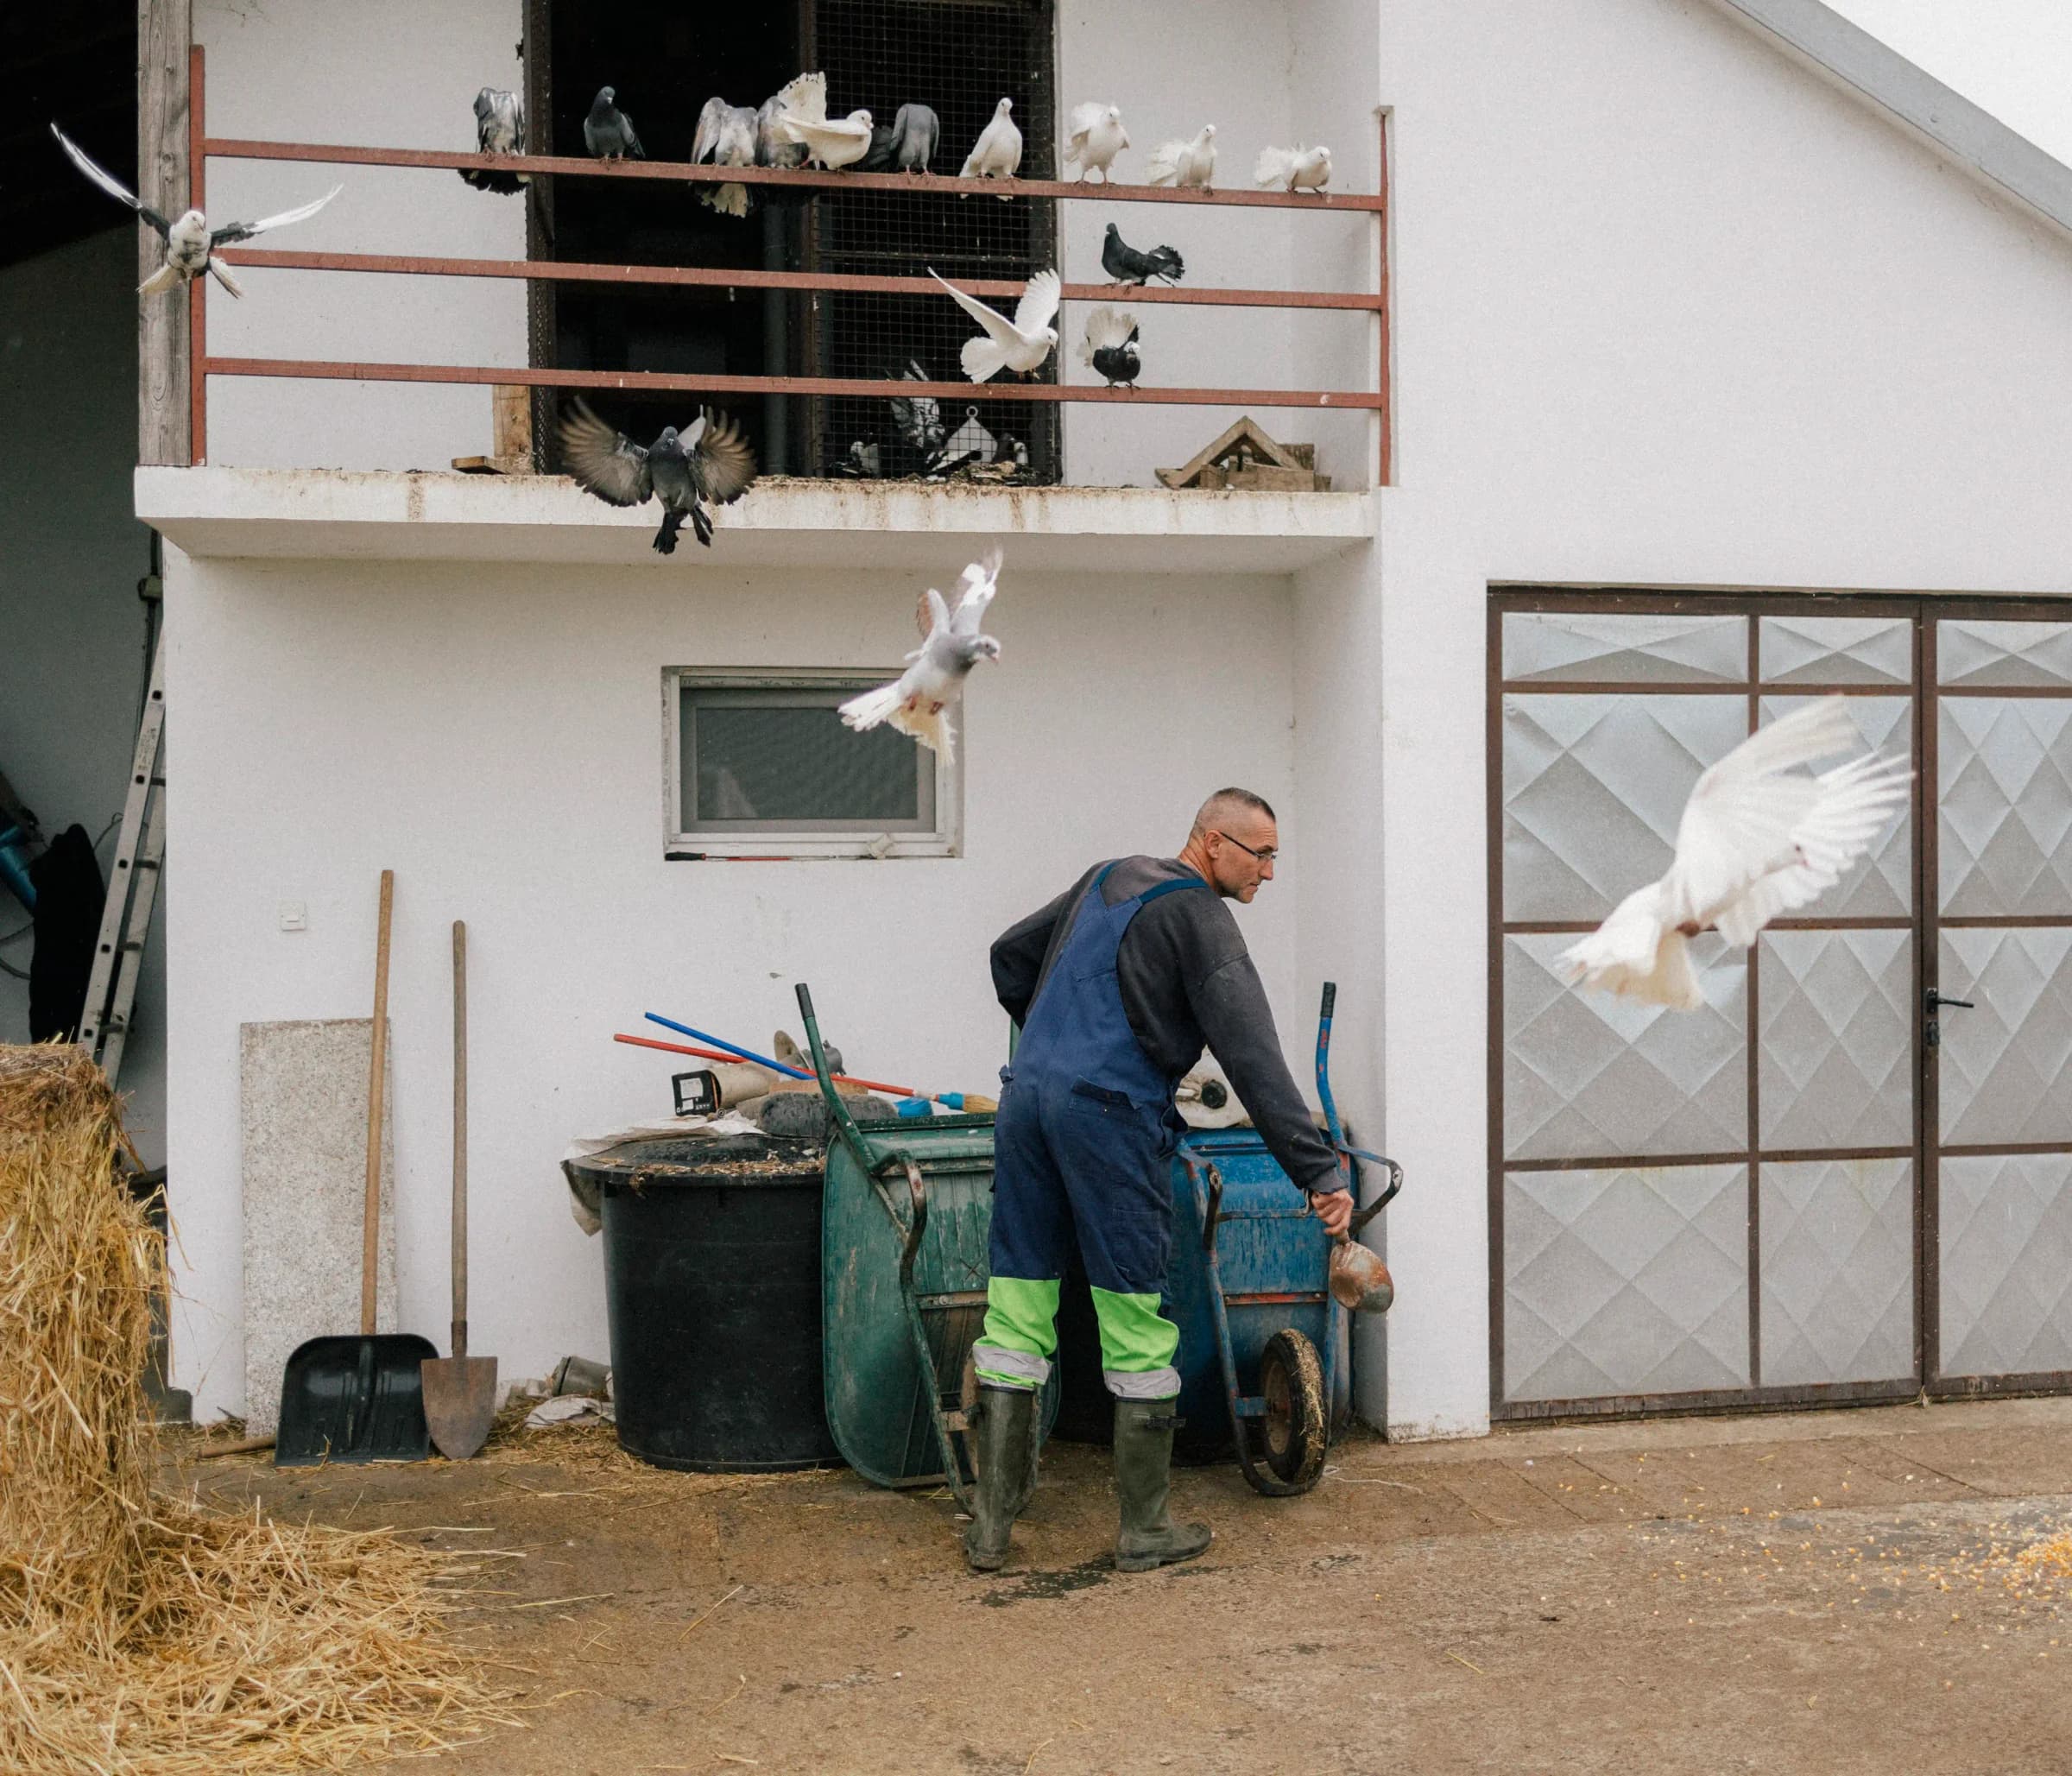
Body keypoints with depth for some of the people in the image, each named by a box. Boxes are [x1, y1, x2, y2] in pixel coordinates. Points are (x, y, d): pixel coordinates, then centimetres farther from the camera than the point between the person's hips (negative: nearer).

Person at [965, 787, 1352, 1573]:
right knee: (1137, 1324, 3)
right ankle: (1143, 1529, 11)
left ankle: (990, 1527, 11)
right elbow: (1251, 1056, -14)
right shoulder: (1198, 917, -4)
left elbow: (1011, 955, 30)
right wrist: (1317, 1170, -18)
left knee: (1016, 1316, 8)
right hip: (1110, 1115, -7)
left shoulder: (1106, 880, 19)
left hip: (1025, 1095, 7)